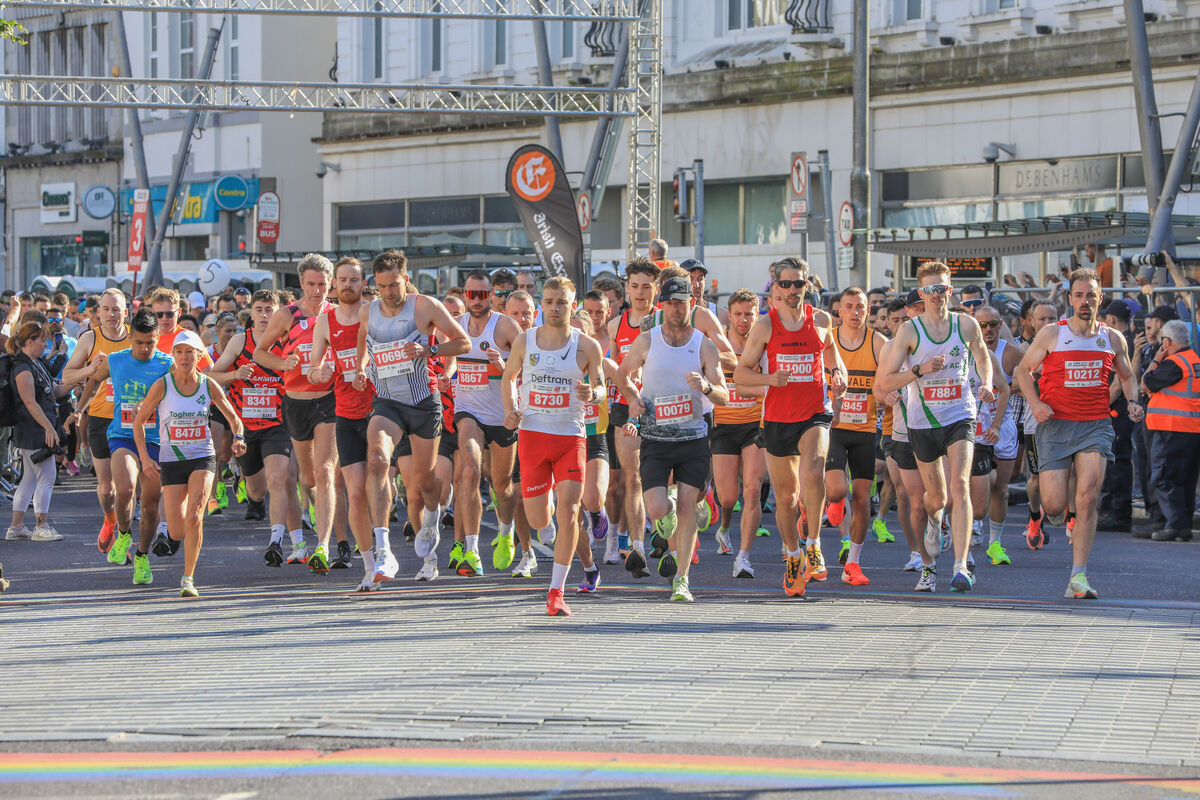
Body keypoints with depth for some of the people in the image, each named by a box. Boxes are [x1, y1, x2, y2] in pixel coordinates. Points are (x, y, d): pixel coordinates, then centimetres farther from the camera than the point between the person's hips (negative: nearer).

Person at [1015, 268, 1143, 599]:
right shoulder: (1051, 334, 0)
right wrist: (1035, 403, -7)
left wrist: (1132, 401, 4)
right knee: (1055, 505, -7)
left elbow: (1127, 376, 24)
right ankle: (1050, 512, 36)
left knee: (1088, 495, -16)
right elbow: (1023, 369, 9)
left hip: (1095, 426, 1)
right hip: (1055, 425, -1)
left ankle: (1078, 577, -13)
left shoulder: (1113, 339, 8)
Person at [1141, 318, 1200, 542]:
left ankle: (1176, 524, -13)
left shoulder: (1174, 363, -14)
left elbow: (1146, 385, -7)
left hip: (1172, 430, -9)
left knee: (1162, 477, -5)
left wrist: (1156, 360, 3)